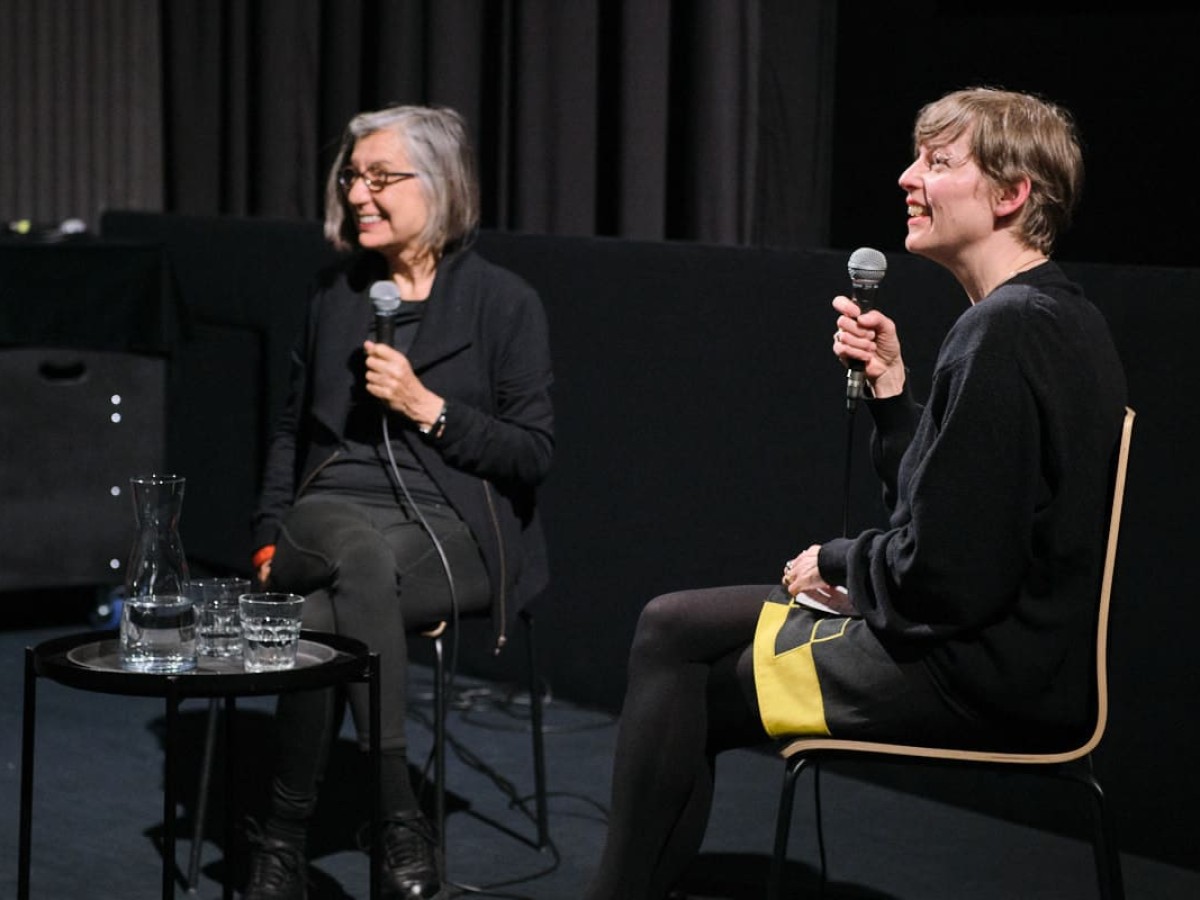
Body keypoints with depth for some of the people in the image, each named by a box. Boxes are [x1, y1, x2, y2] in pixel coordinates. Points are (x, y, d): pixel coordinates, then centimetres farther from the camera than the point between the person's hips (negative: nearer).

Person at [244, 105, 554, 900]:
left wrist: (427, 406, -11)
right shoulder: (336, 295, 16)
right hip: (332, 515, 3)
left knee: (325, 614, -33)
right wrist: (271, 541, 7)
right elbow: (292, 431, 21)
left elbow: (534, 453, 0)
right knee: (361, 556, -36)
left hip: (452, 532, -3)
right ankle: (400, 821, -35)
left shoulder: (505, 302, 2)